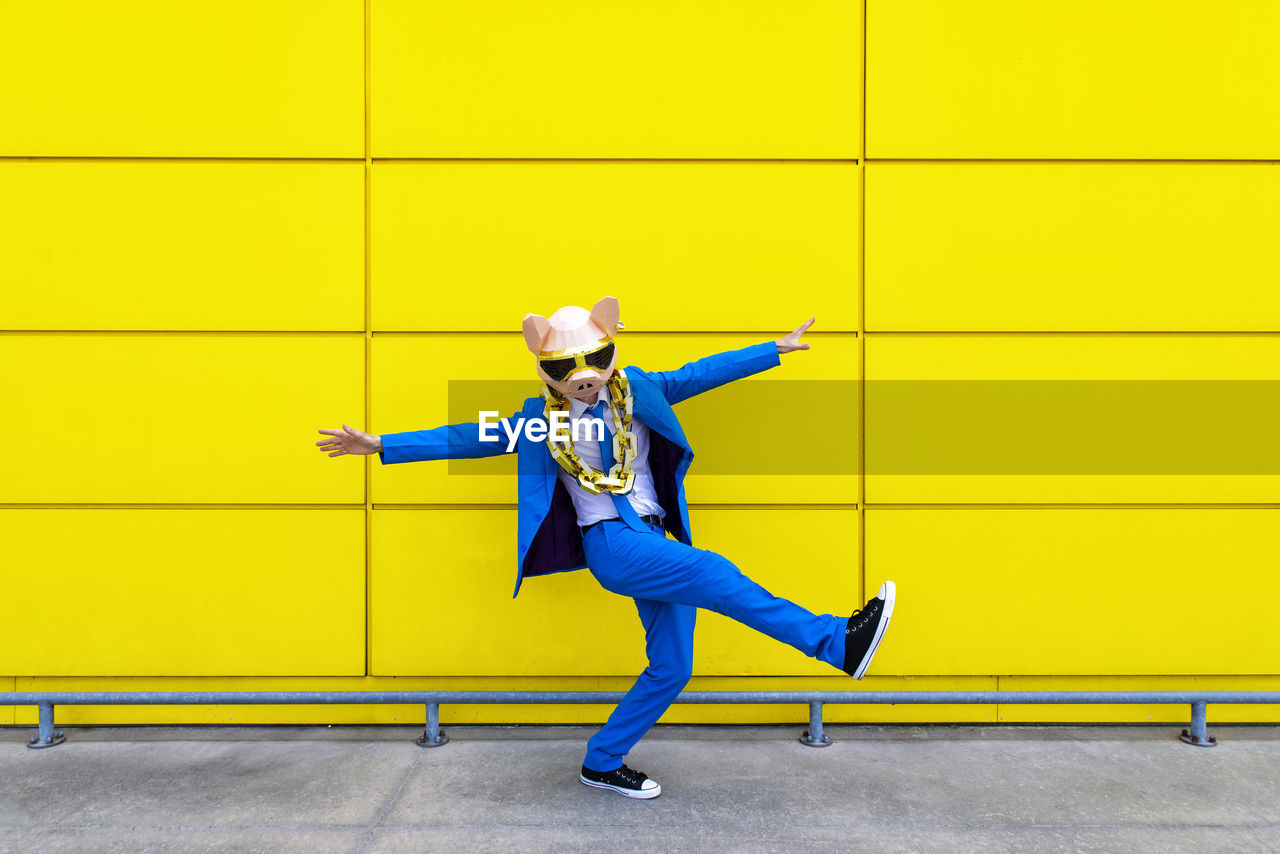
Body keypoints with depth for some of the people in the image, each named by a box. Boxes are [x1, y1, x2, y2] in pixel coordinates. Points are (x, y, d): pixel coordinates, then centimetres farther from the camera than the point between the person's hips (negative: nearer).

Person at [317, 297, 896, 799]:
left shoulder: (635, 391, 9)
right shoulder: (540, 417, 3)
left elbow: (696, 375, 11)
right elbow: (470, 437, 5)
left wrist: (775, 349, 10)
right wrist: (381, 445, 1)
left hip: (657, 543, 5)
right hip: (611, 545, -5)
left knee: (671, 668, 4)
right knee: (712, 573, -27)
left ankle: (603, 763, 20)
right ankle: (837, 641, -24)